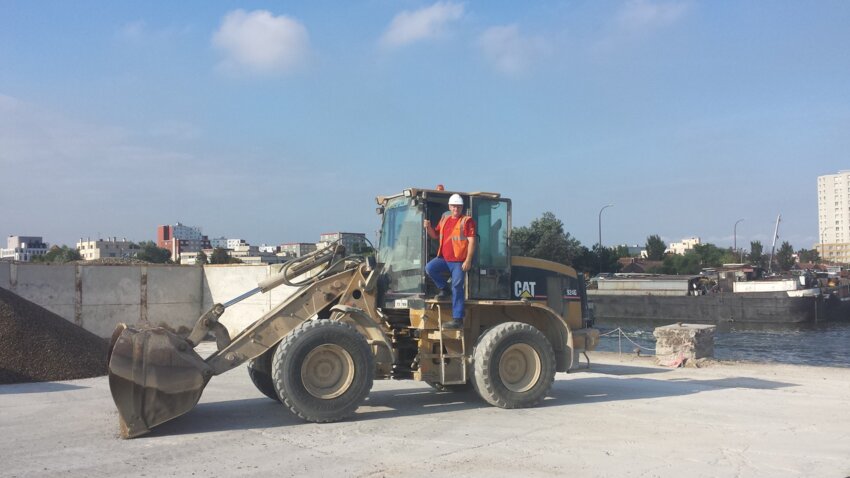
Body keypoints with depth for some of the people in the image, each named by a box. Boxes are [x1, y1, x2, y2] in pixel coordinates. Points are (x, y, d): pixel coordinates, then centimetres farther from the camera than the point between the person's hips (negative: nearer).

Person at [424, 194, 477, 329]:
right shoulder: (445, 219, 16)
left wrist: (468, 260, -18)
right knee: (429, 268, -18)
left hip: (459, 261, -6)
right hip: (444, 258, 6)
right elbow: (435, 235, 22)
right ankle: (444, 289, 6)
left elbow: (472, 241, -10)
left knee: (457, 288, -7)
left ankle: (457, 319, -3)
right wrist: (429, 227, 0)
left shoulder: (467, 221, -4)